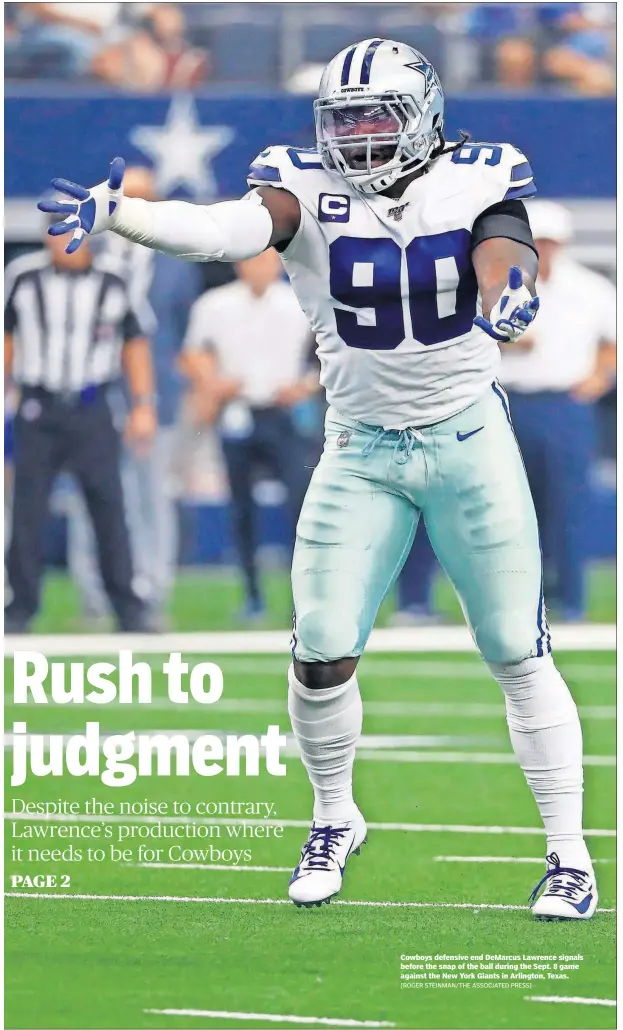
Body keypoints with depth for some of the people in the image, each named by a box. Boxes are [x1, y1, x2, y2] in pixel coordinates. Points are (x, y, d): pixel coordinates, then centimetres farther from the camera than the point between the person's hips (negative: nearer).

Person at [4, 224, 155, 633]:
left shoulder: (111, 282, 0)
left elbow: (133, 341, 9)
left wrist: (143, 404, 4)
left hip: (91, 411, 0)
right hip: (38, 411, 0)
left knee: (109, 507, -1)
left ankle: (130, 610, 5)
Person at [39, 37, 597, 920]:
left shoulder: (474, 185, -6)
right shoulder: (312, 193, -9)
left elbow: (506, 255, -21)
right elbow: (220, 232, -25)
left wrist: (510, 295, -47)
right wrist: (115, 213, -44)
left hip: (469, 442, -1)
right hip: (362, 450, 1)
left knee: (519, 655, 0)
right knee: (322, 651, -5)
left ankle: (569, 852, 11)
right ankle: (335, 822, 21)